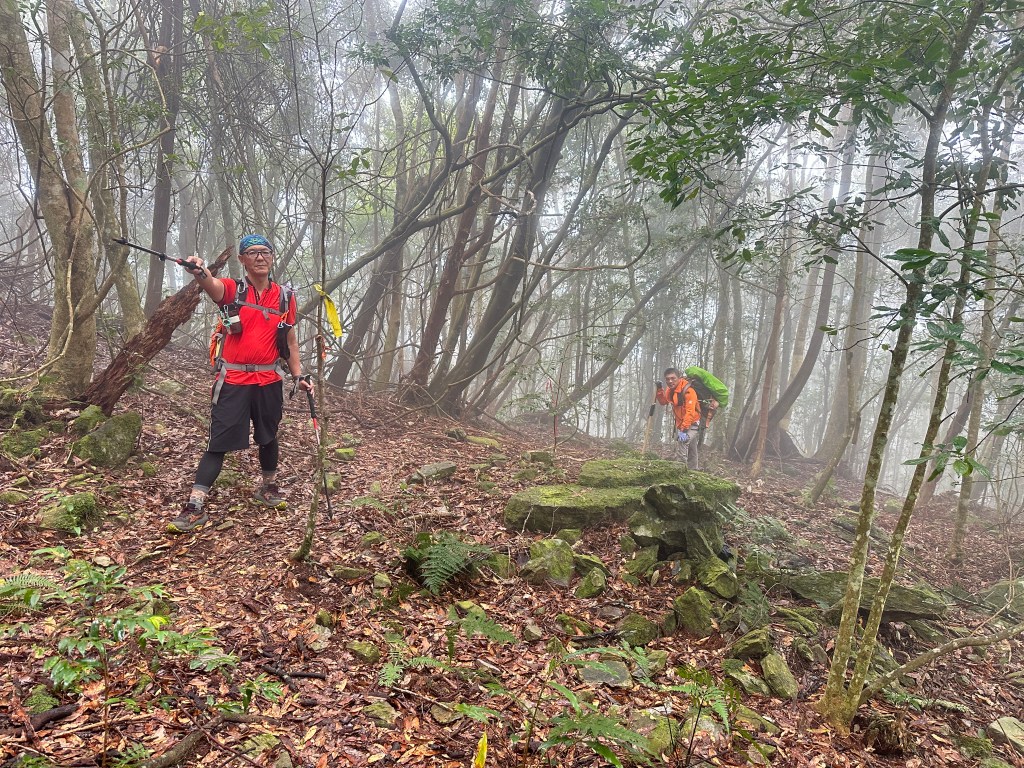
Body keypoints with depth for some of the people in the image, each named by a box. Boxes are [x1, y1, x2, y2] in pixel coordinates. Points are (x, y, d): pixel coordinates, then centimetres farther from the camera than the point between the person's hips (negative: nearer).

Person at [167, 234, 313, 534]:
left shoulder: (285, 296, 7)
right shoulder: (231, 290, -2)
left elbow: (290, 341, 13)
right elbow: (211, 284, -26)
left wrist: (299, 376, 6)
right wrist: (199, 271, -49)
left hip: (269, 380, 3)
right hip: (233, 380, -3)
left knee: (268, 437, 17)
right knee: (219, 442, -5)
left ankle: (269, 487, 39)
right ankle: (195, 507, -1)